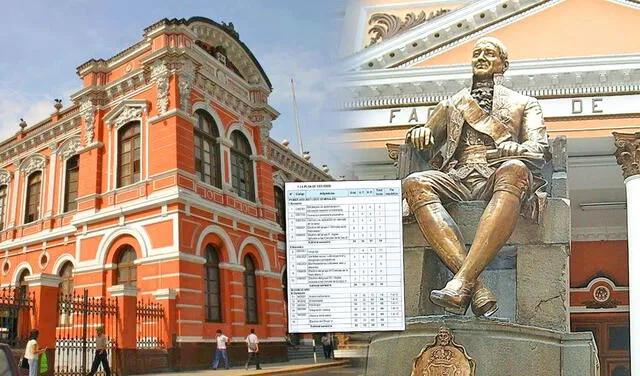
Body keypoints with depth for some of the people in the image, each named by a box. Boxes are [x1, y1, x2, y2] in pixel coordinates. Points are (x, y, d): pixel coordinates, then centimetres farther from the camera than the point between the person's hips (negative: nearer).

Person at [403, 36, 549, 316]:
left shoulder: (524, 104, 28)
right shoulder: (451, 105, 35)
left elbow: (538, 149, 12)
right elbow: (425, 145, 30)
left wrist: (506, 151, -11)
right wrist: (420, 132, 4)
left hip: (497, 179, -2)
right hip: (457, 180, 2)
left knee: (514, 169, -40)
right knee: (414, 184, -33)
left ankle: (462, 282, -49)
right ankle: (477, 288, -43)